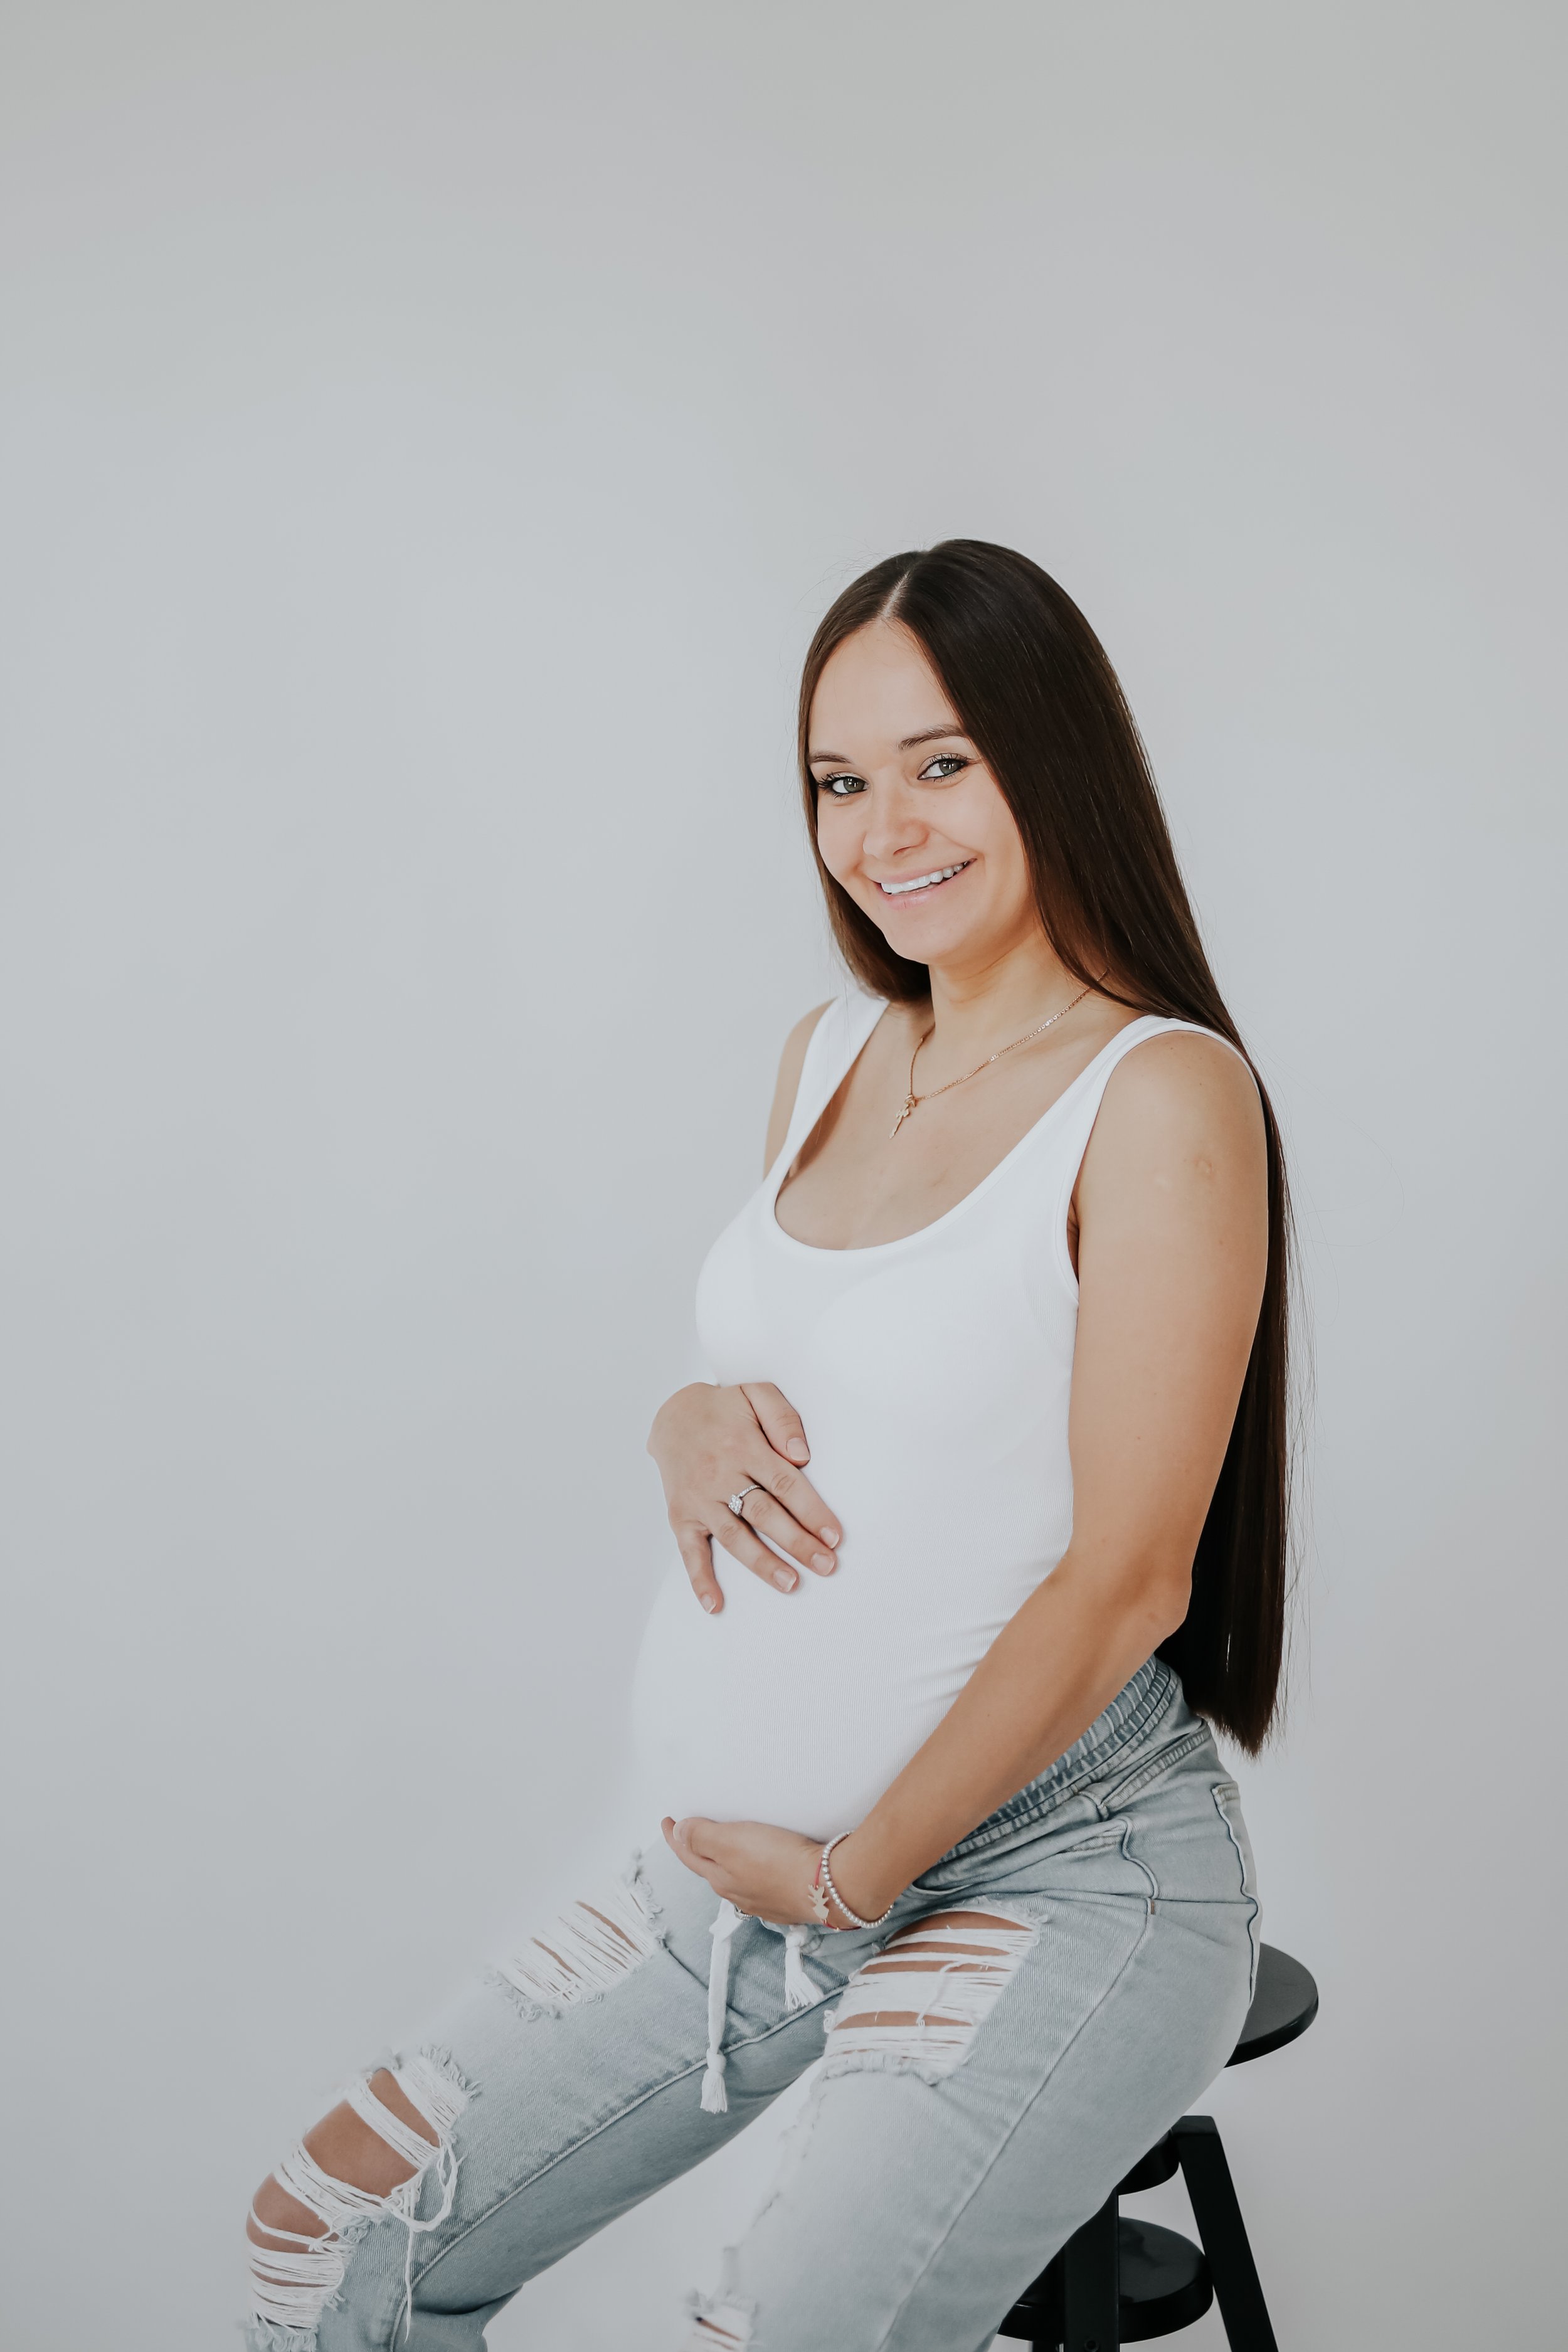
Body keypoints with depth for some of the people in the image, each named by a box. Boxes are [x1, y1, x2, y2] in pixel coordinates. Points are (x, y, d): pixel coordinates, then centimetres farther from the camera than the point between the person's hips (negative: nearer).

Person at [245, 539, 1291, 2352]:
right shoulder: (832, 1054, 8)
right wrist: (691, 1425, -5)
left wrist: (855, 1876, -11)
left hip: (1051, 1870, -7)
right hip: (737, 1860, 7)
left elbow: (1128, 1578, -17)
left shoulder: (1164, 1093, -14)